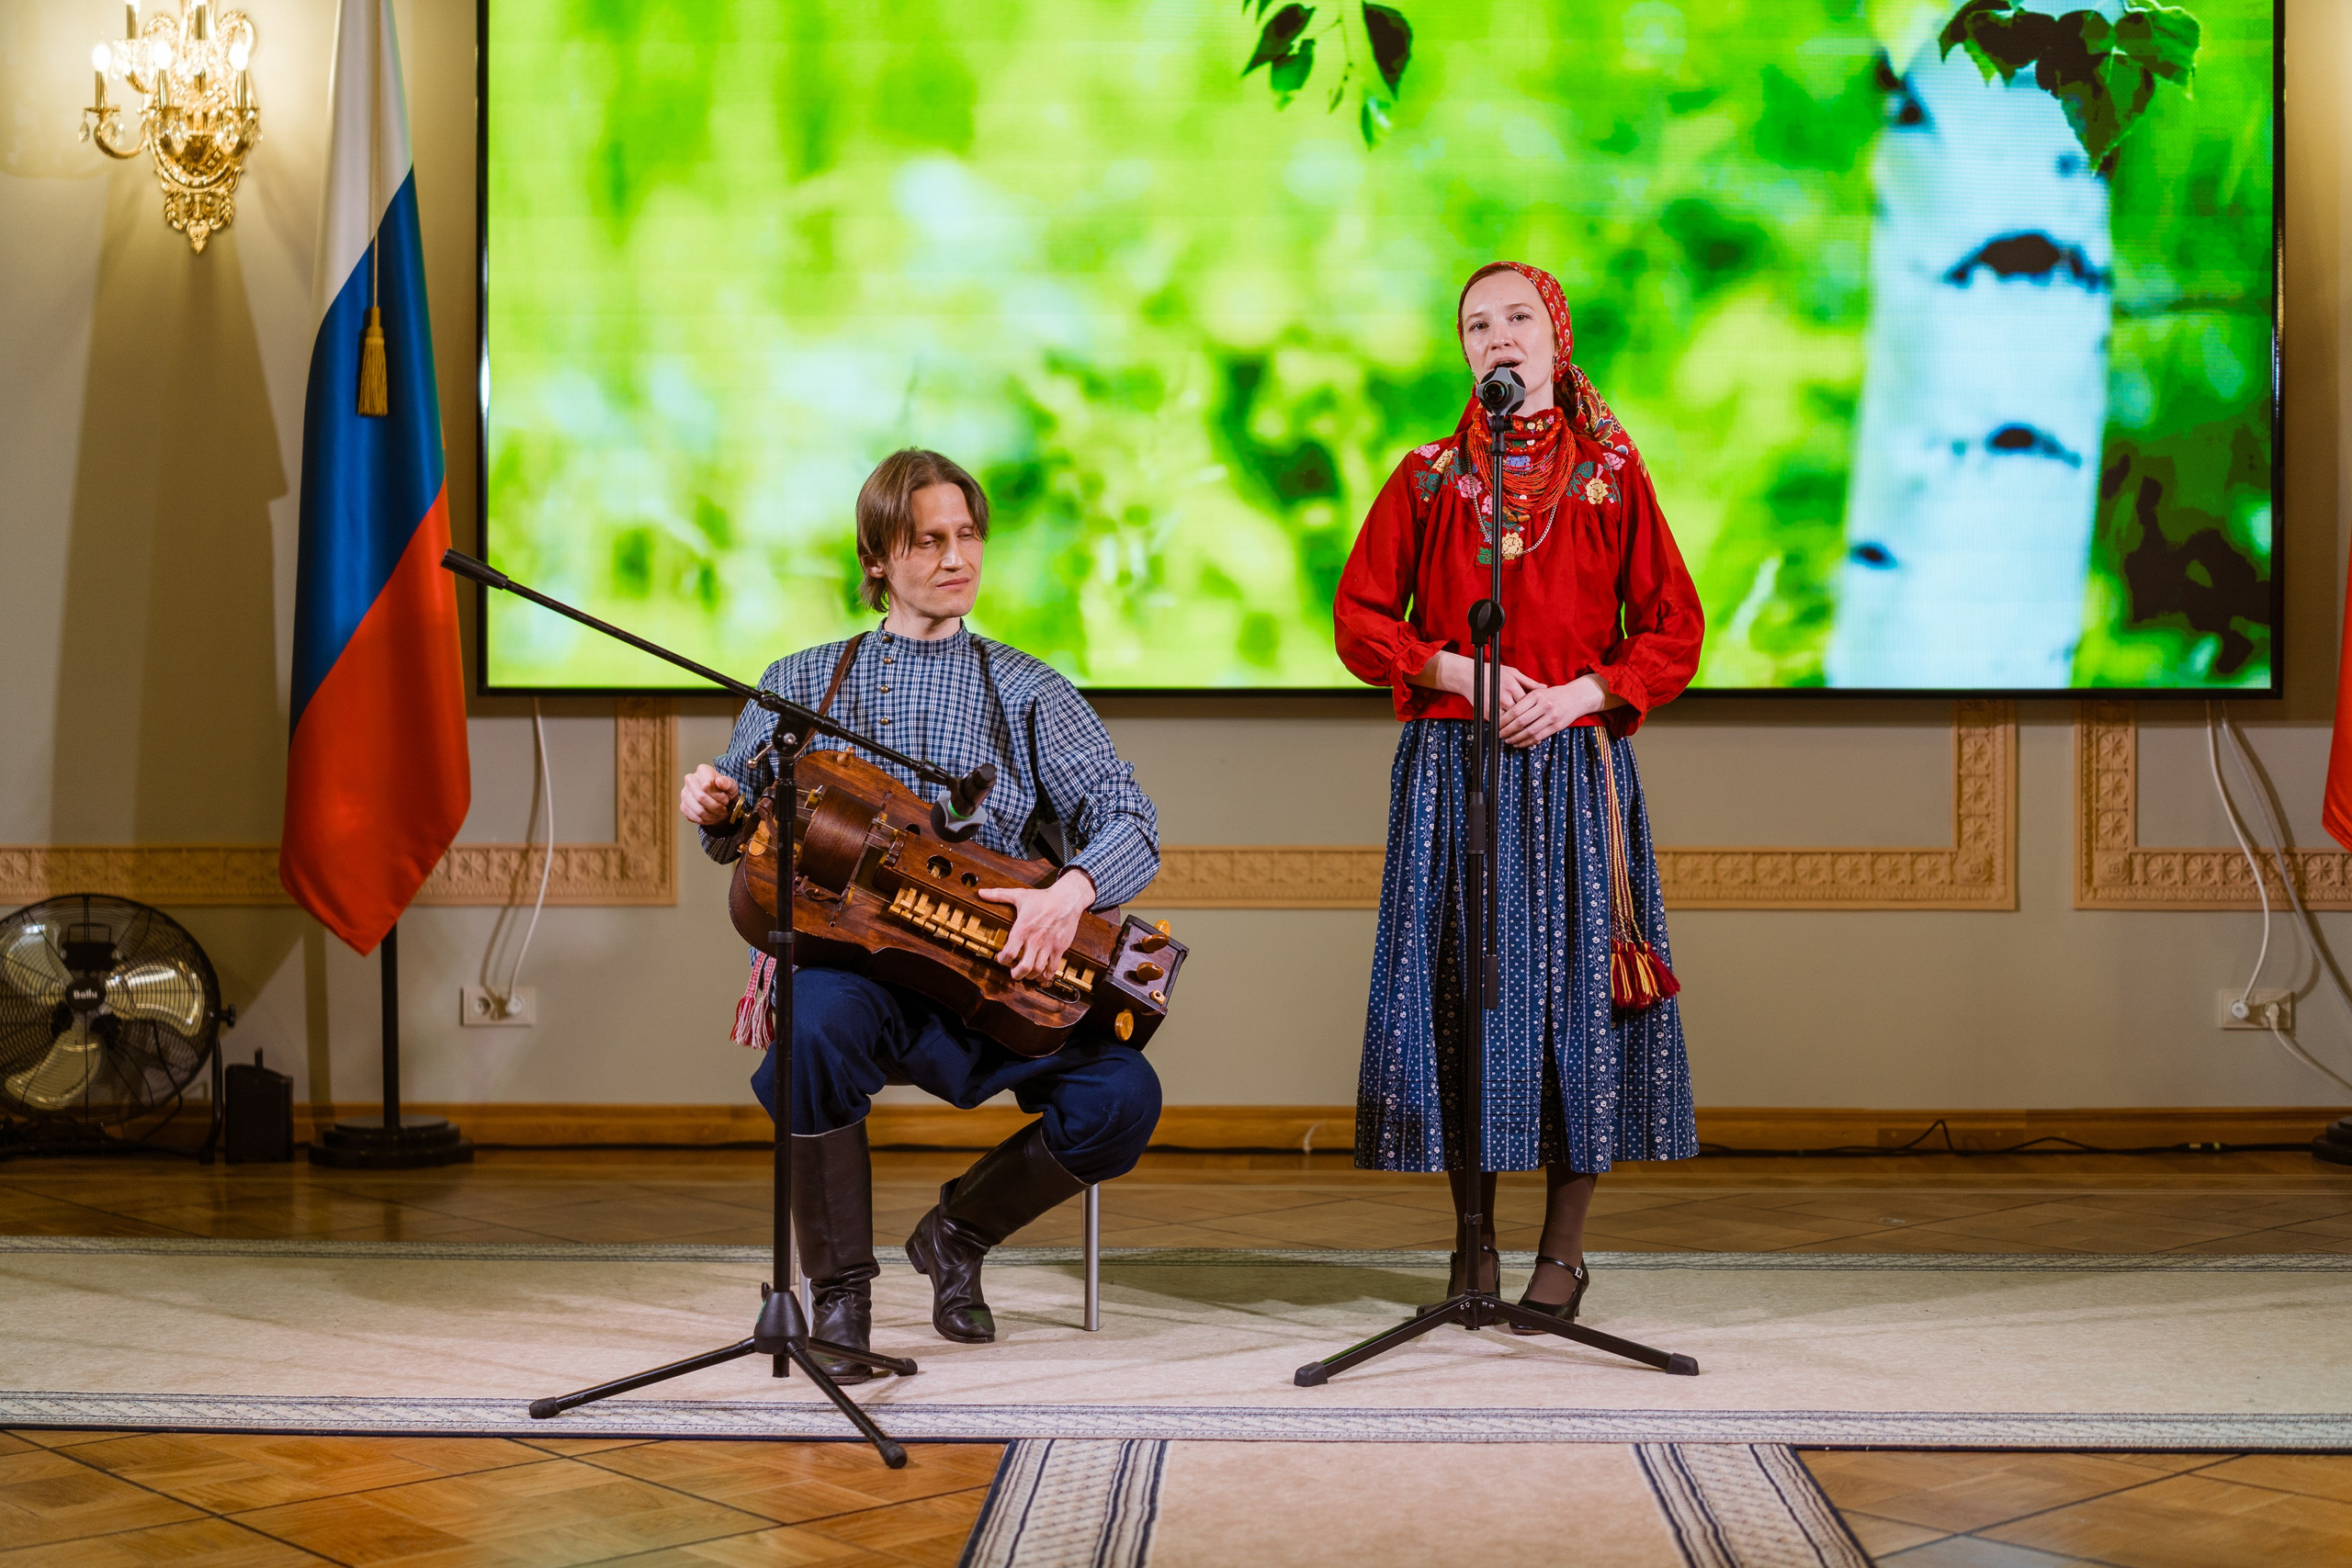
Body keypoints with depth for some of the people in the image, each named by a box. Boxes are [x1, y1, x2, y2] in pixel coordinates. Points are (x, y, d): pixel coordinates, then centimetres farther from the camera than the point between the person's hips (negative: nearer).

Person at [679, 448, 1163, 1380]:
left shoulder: (1026, 691, 11)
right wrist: (716, 810, -6)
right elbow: (739, 829, 20)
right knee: (819, 1024, -38)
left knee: (1123, 1099, -23)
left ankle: (958, 1233, 8)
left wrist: (1071, 891, -22)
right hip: (847, 960, -1)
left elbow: (1130, 821, 1)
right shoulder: (804, 683, 14)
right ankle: (838, 1291, -15)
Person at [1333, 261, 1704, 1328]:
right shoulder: (1425, 480, 9)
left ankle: (1563, 1251, 8)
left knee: (1574, 983, -2)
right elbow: (1360, 618, 8)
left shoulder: (1613, 477, 6)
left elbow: (1672, 630, 5)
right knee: (1459, 982, 0)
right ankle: (1474, 1241, 12)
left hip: (1574, 764, -1)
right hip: (1450, 764, 1)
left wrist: (1581, 694, -11)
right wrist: (1458, 671, -8)